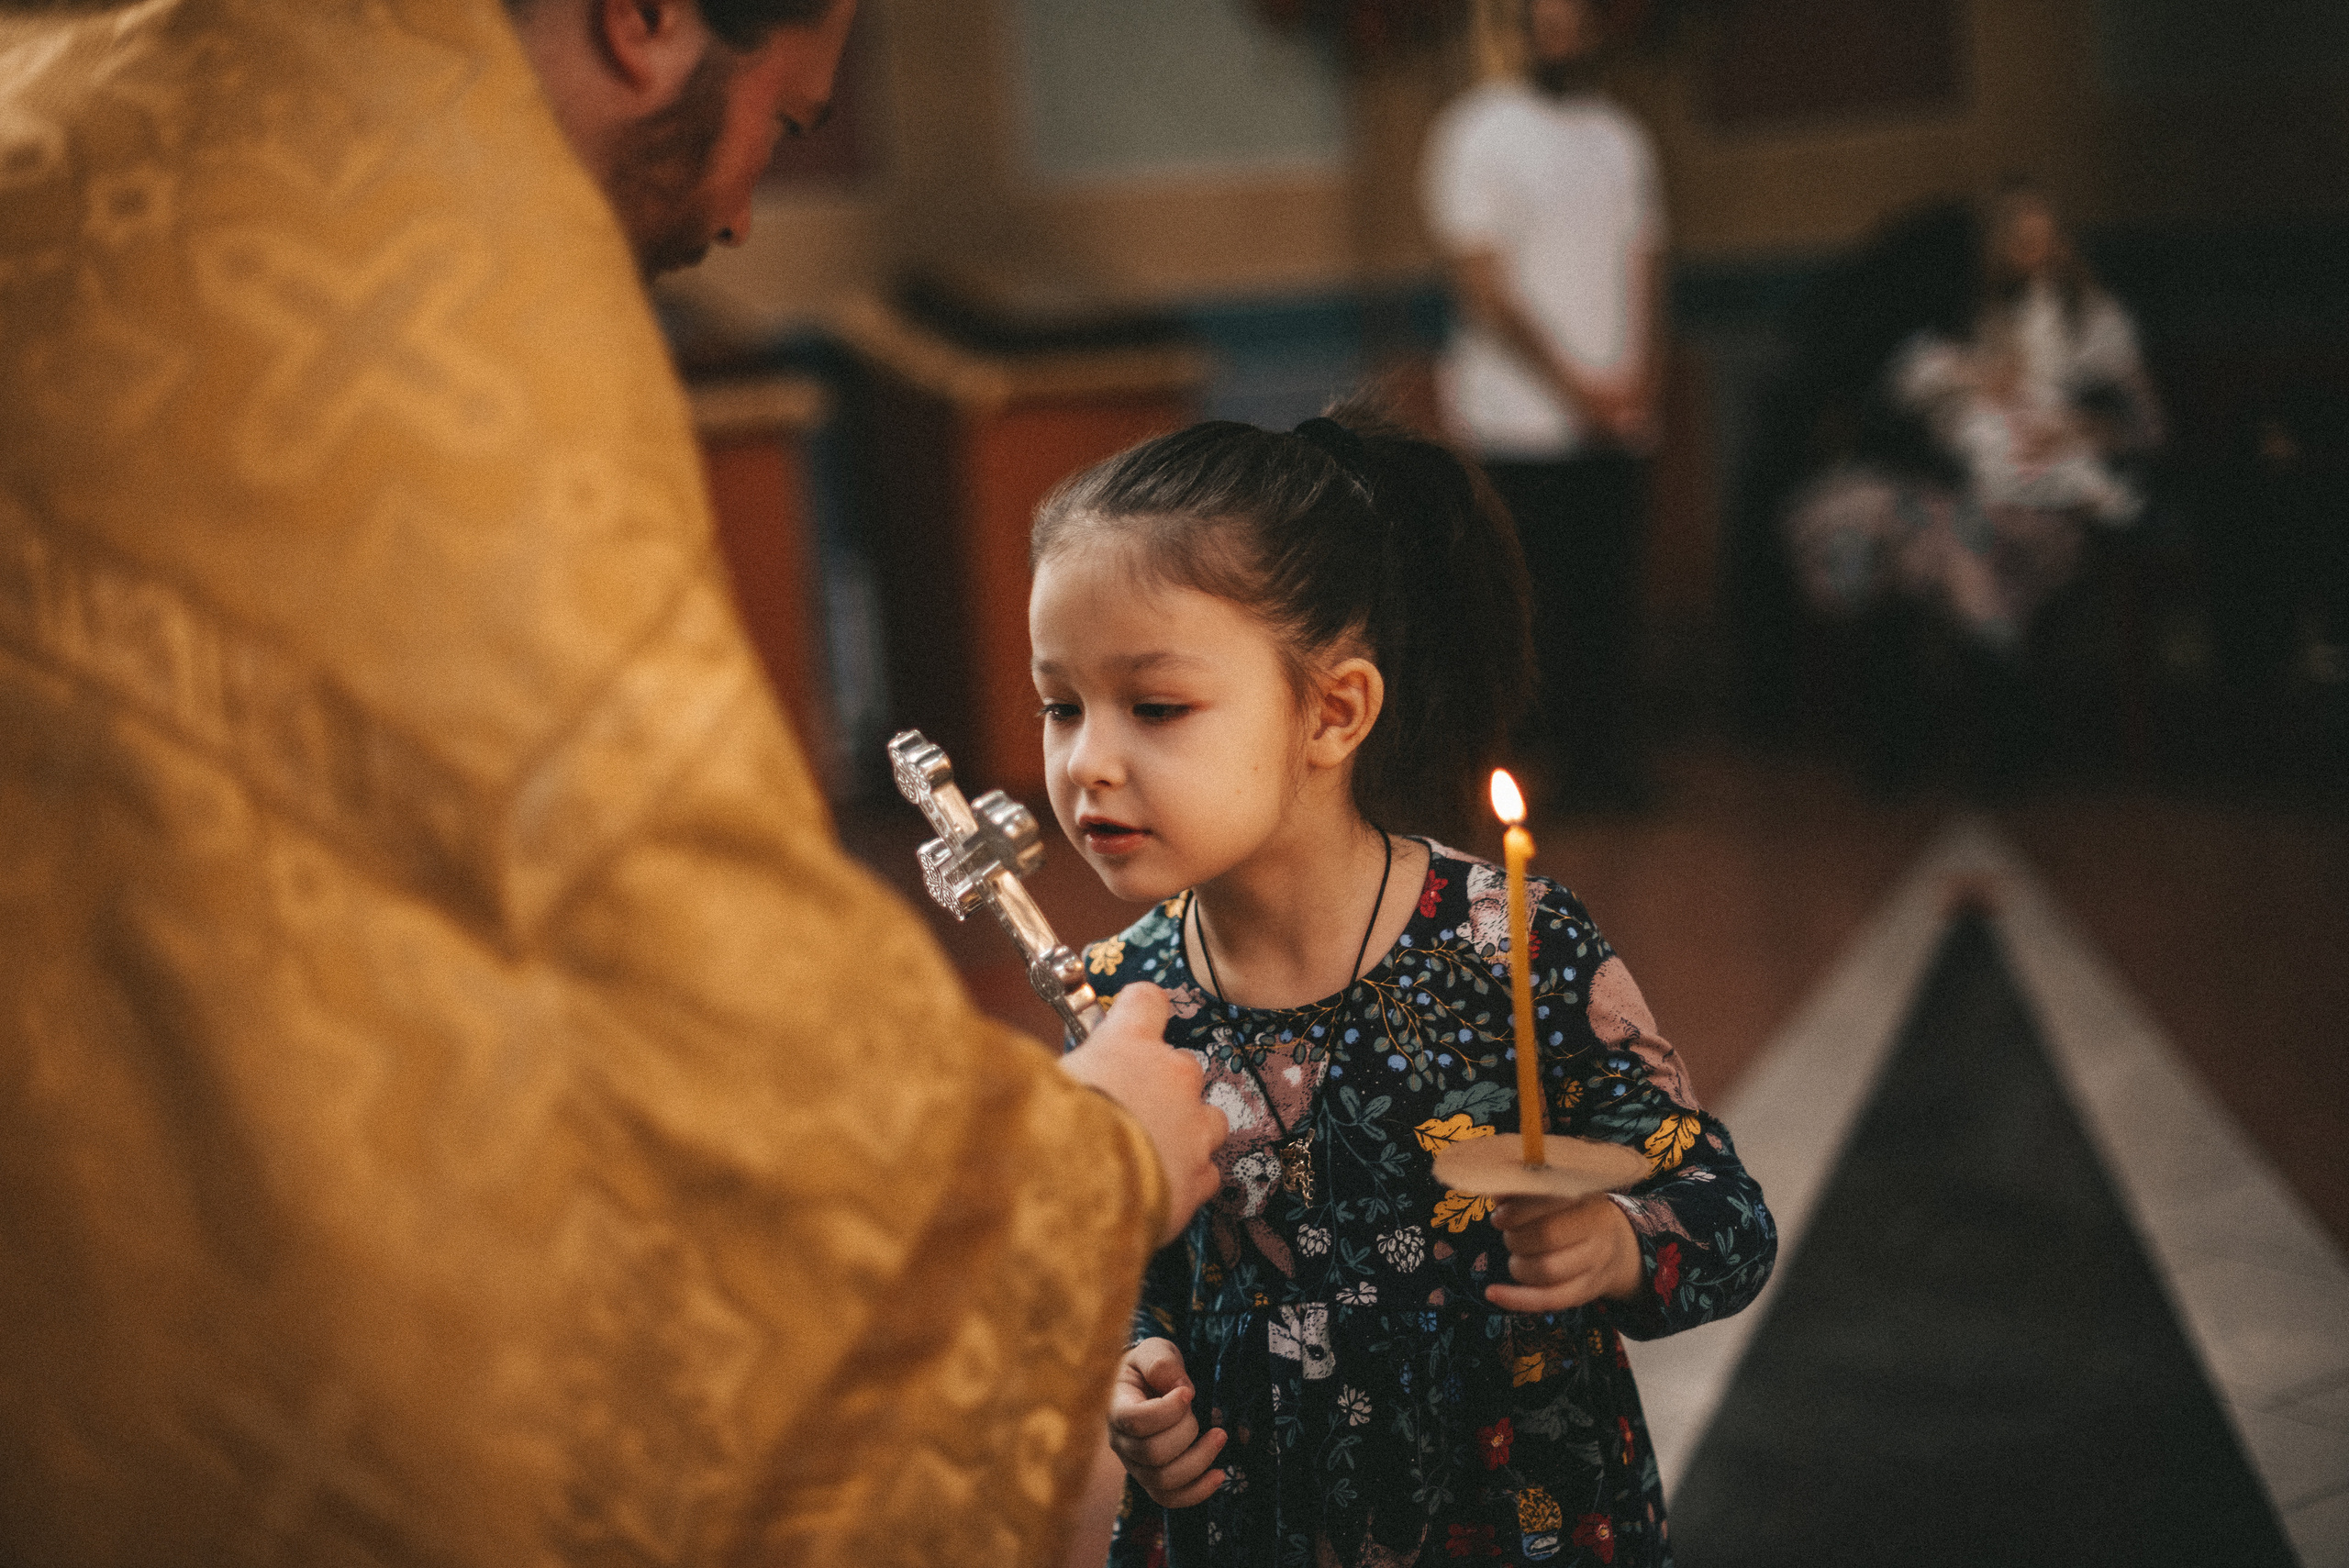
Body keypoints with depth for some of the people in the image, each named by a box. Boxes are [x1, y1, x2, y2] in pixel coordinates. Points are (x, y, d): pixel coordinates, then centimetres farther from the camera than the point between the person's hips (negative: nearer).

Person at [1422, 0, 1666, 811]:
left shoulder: (1621, 138, 15)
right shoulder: (1479, 131, -2)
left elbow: (1646, 270, 15)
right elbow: (1481, 280, -7)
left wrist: (1643, 379, -2)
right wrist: (1575, 384, -11)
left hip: (1613, 421, 5)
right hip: (1520, 418, -5)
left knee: (1609, 594, 4)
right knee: (1534, 598, -7)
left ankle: (1609, 764, 11)